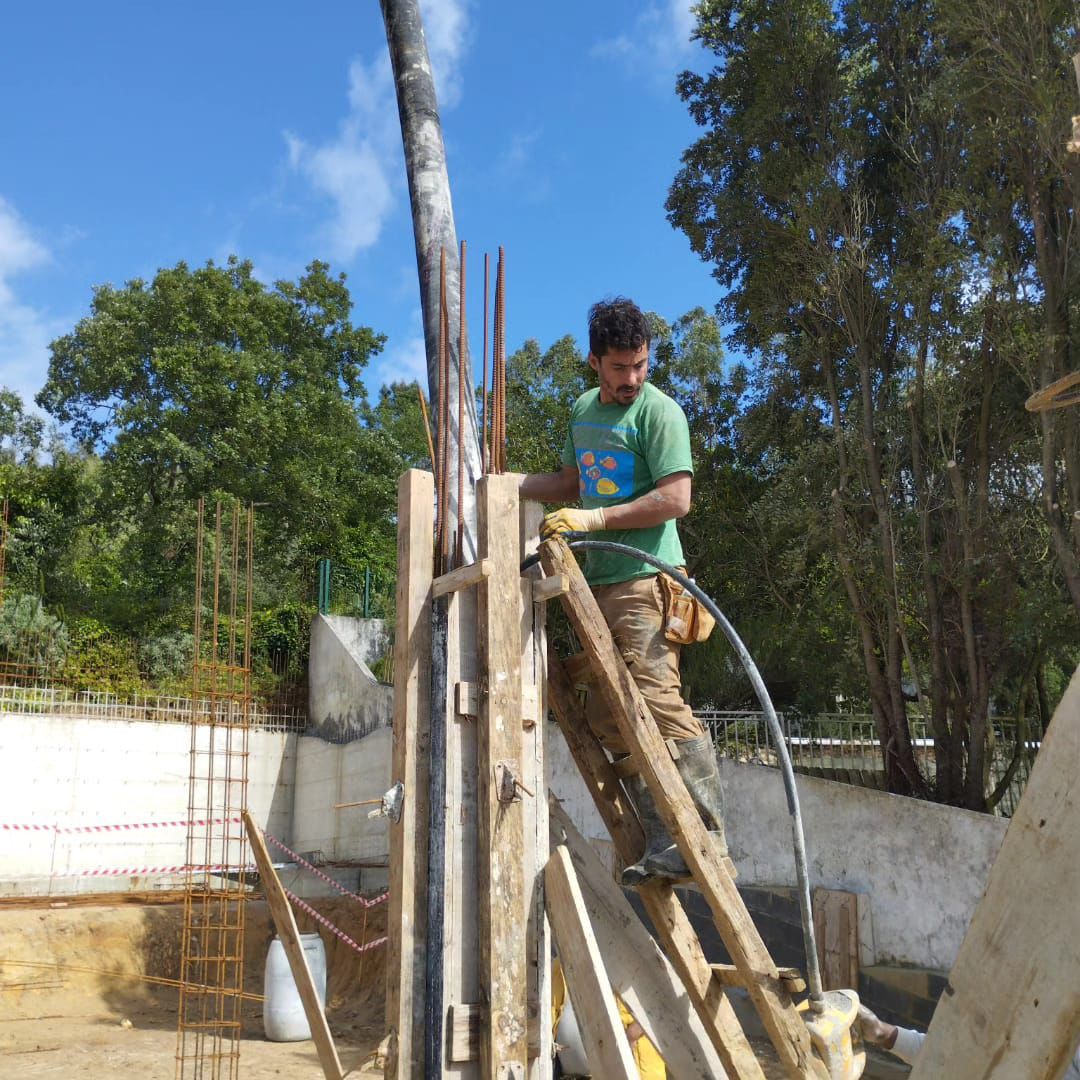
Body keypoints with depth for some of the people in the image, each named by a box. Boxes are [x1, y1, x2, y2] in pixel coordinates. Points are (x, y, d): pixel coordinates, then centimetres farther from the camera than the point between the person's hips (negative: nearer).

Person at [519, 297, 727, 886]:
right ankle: (663, 845, 8)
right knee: (609, 717, 5)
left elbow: (675, 499, -16)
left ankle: (708, 840, -11)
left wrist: (595, 519, -16)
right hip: (599, 582, 8)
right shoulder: (584, 410, 18)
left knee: (658, 702, -16)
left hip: (644, 579, -8)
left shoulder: (659, 412, -7)